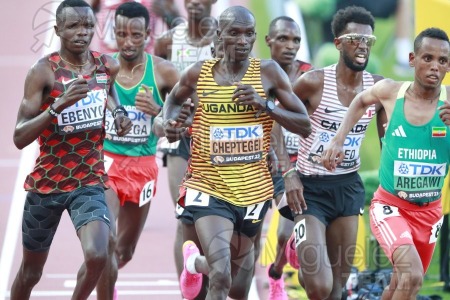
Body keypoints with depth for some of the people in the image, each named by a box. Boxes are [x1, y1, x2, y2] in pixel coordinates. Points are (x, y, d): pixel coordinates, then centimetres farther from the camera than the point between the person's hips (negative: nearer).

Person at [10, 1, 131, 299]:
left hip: (90, 181, 2)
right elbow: (20, 138, -19)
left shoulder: (108, 66, -3)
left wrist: (118, 111, 1)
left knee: (97, 256, -23)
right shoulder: (44, 71, -15)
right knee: (30, 271, 13)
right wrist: (59, 105, -32)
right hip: (46, 183, -2)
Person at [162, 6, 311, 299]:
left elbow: (305, 126, -6)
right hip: (210, 188, -3)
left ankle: (196, 262, 57)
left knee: (236, 272, 23)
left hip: (254, 190, 3)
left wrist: (265, 104, -20)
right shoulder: (199, 74, -5)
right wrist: (170, 122, -4)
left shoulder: (268, 72, -6)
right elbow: (174, 99, 18)